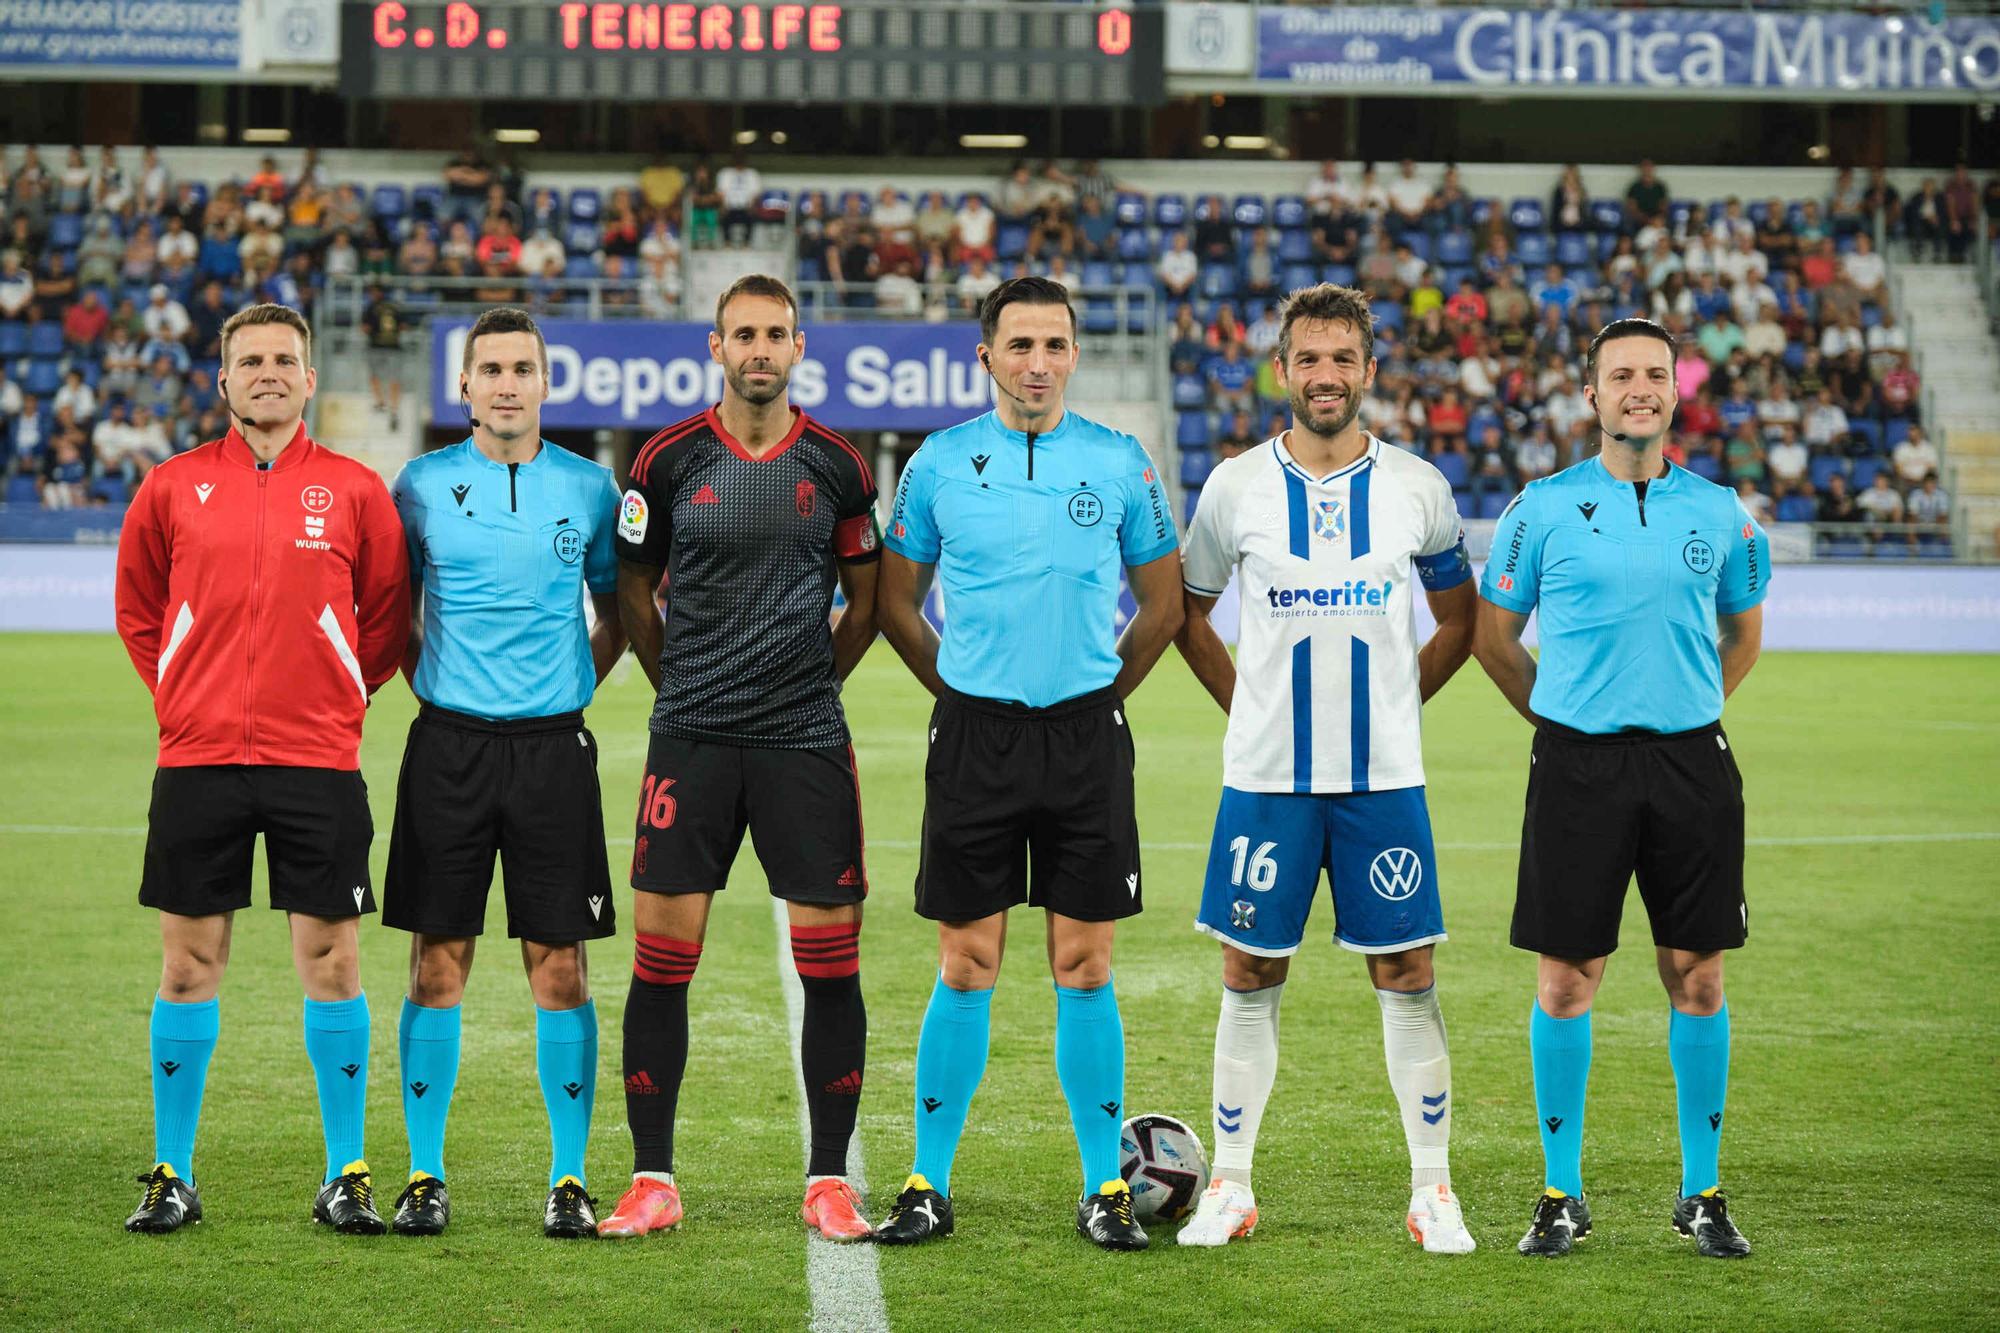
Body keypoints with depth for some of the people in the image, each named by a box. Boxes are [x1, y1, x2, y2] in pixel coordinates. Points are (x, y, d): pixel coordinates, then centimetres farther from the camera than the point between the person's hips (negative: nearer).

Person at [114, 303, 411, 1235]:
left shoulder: (355, 491, 3)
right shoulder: (173, 487, 5)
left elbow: (388, 616, 11)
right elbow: (137, 609, 17)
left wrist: (339, 697, 5)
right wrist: (181, 696, 9)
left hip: (318, 757, -1)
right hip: (198, 758, 1)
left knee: (331, 963, 0)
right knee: (188, 963, 4)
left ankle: (345, 1178, 9)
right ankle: (171, 1176, 13)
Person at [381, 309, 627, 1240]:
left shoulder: (588, 488, 4)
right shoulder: (421, 485, 3)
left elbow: (616, 611, 15)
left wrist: (576, 686, 5)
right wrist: (426, 682, 4)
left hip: (552, 744, 0)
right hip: (448, 743, 0)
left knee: (558, 965, 0)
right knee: (438, 962, 1)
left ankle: (570, 1179, 6)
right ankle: (425, 1175, 8)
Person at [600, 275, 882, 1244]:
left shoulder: (837, 466, 4)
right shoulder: (668, 460, 2)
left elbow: (866, 601, 15)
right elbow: (634, 593, 12)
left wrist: (809, 683, 11)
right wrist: (686, 687, 11)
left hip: (806, 739, 1)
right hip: (690, 737, 0)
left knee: (831, 961, -1)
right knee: (662, 954, -3)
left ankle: (828, 1181, 9)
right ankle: (653, 1181, 6)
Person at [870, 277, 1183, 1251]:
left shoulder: (1119, 463, 3)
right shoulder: (941, 463, 2)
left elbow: (1162, 602, 13)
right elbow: (896, 601, 13)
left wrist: (1103, 691, 9)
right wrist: (963, 687, 9)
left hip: (1086, 736, 0)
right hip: (974, 734, 0)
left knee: (1084, 969, 1)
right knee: (965, 969, 1)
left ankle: (1104, 1189, 9)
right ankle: (928, 1186, 9)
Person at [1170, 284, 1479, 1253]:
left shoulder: (1417, 489, 2)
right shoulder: (1235, 486, 1)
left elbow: (1459, 620, 15)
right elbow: (1187, 617, 13)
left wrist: (1396, 702, 6)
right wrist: (1250, 705, 5)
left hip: (1384, 774, 0)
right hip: (1265, 774, 0)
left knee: (1406, 973, 1)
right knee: (1251, 974, 3)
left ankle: (1432, 1191, 9)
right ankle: (1230, 1188, 11)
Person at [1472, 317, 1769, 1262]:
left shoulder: (1718, 512, 6)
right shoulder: (1543, 508, 1)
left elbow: (1742, 633, 21)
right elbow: (1493, 635, 10)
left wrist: (1689, 712, 13)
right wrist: (1559, 716, 8)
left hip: (1692, 762, 2)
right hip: (1579, 766, -1)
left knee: (1696, 975, 3)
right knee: (1566, 979, 0)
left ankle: (1702, 1193, 14)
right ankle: (1562, 1193, 11)